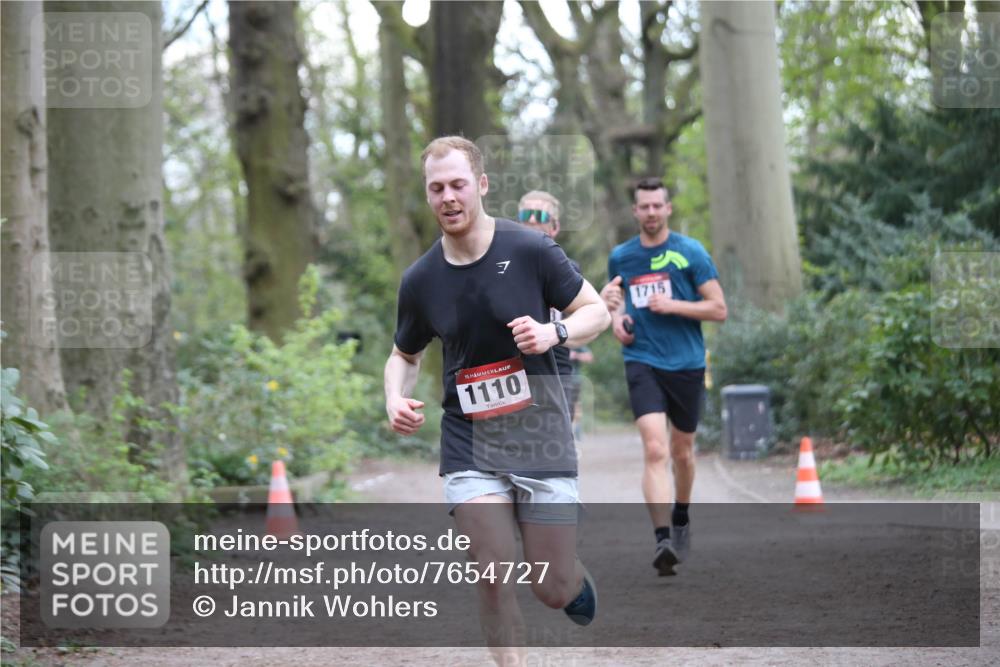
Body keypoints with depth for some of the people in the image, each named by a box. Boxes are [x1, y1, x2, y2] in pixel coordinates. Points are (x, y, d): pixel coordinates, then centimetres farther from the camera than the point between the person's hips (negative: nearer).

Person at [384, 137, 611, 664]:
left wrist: (553, 333, -20)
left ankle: (579, 582, 40)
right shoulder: (420, 280, 0)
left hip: (539, 436, -1)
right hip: (468, 444, 2)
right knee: (493, 575, -12)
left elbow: (596, 312, 1)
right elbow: (404, 354, 16)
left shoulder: (531, 251, -9)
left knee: (554, 590, 3)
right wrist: (395, 400, -5)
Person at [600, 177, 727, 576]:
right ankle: (662, 541, -25)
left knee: (682, 451, 15)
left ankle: (680, 521, 41)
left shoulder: (691, 252, -2)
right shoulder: (620, 256, 6)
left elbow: (719, 310, -4)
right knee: (654, 449, -18)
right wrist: (615, 315, 4)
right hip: (642, 362, 0)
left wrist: (673, 305, -15)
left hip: (687, 364, 0)